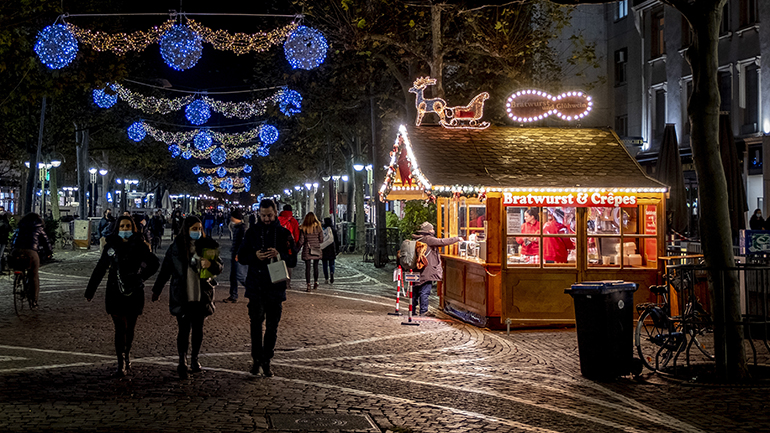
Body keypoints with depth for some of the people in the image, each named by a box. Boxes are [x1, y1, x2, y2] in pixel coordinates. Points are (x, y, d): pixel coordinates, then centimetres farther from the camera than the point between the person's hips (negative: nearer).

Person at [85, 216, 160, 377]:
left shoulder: (139, 245, 0)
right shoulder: (111, 245, 2)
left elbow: (155, 263, 8)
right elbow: (100, 269, 8)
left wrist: (142, 277, -4)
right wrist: (90, 291, 8)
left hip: (134, 292, 1)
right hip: (115, 292, 0)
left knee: (130, 327, 10)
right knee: (120, 328, -7)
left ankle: (127, 355, 31)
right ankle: (121, 364, -5)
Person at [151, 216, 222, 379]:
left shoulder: (207, 246, 2)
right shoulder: (175, 248, -1)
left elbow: (219, 267, 5)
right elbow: (165, 269, 7)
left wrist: (211, 264, -18)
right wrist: (157, 290, 10)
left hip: (201, 296, 2)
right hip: (181, 296, -2)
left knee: (198, 329, 9)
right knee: (184, 329, -4)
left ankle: (194, 359, 25)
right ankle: (182, 362, 4)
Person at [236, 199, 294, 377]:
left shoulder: (284, 233, 3)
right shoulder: (252, 232, 5)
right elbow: (241, 257, 5)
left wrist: (280, 254, -18)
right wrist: (255, 256, -15)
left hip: (276, 286, 0)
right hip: (256, 285, 0)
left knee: (272, 326, 5)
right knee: (256, 323, 2)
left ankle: (266, 360, 15)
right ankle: (256, 358, 14)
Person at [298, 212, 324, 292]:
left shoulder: (303, 228, -4)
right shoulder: (318, 227, -3)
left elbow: (301, 241, -3)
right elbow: (321, 239, 0)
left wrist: (297, 249, 9)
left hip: (307, 250, -1)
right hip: (316, 250, 1)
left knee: (307, 267, 0)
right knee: (315, 267, 14)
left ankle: (308, 284, -5)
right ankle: (315, 283, 21)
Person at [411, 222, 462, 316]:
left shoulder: (417, 239, 12)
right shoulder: (428, 239, -13)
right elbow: (442, 242, -16)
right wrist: (457, 239, -6)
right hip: (426, 271, -8)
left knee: (415, 291, 14)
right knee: (424, 291, -4)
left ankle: (413, 310, 20)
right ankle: (423, 312, -1)